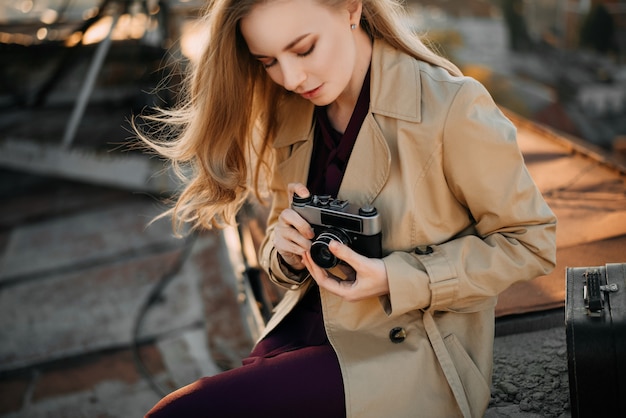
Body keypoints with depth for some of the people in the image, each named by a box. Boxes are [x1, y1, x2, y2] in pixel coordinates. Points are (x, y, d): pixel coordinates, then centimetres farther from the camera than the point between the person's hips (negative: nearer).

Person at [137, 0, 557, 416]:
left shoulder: (450, 106, -17)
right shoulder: (290, 114, 3)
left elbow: (530, 241, -9)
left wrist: (396, 281, -20)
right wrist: (287, 250, -11)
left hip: (406, 353, -6)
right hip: (303, 329, 6)